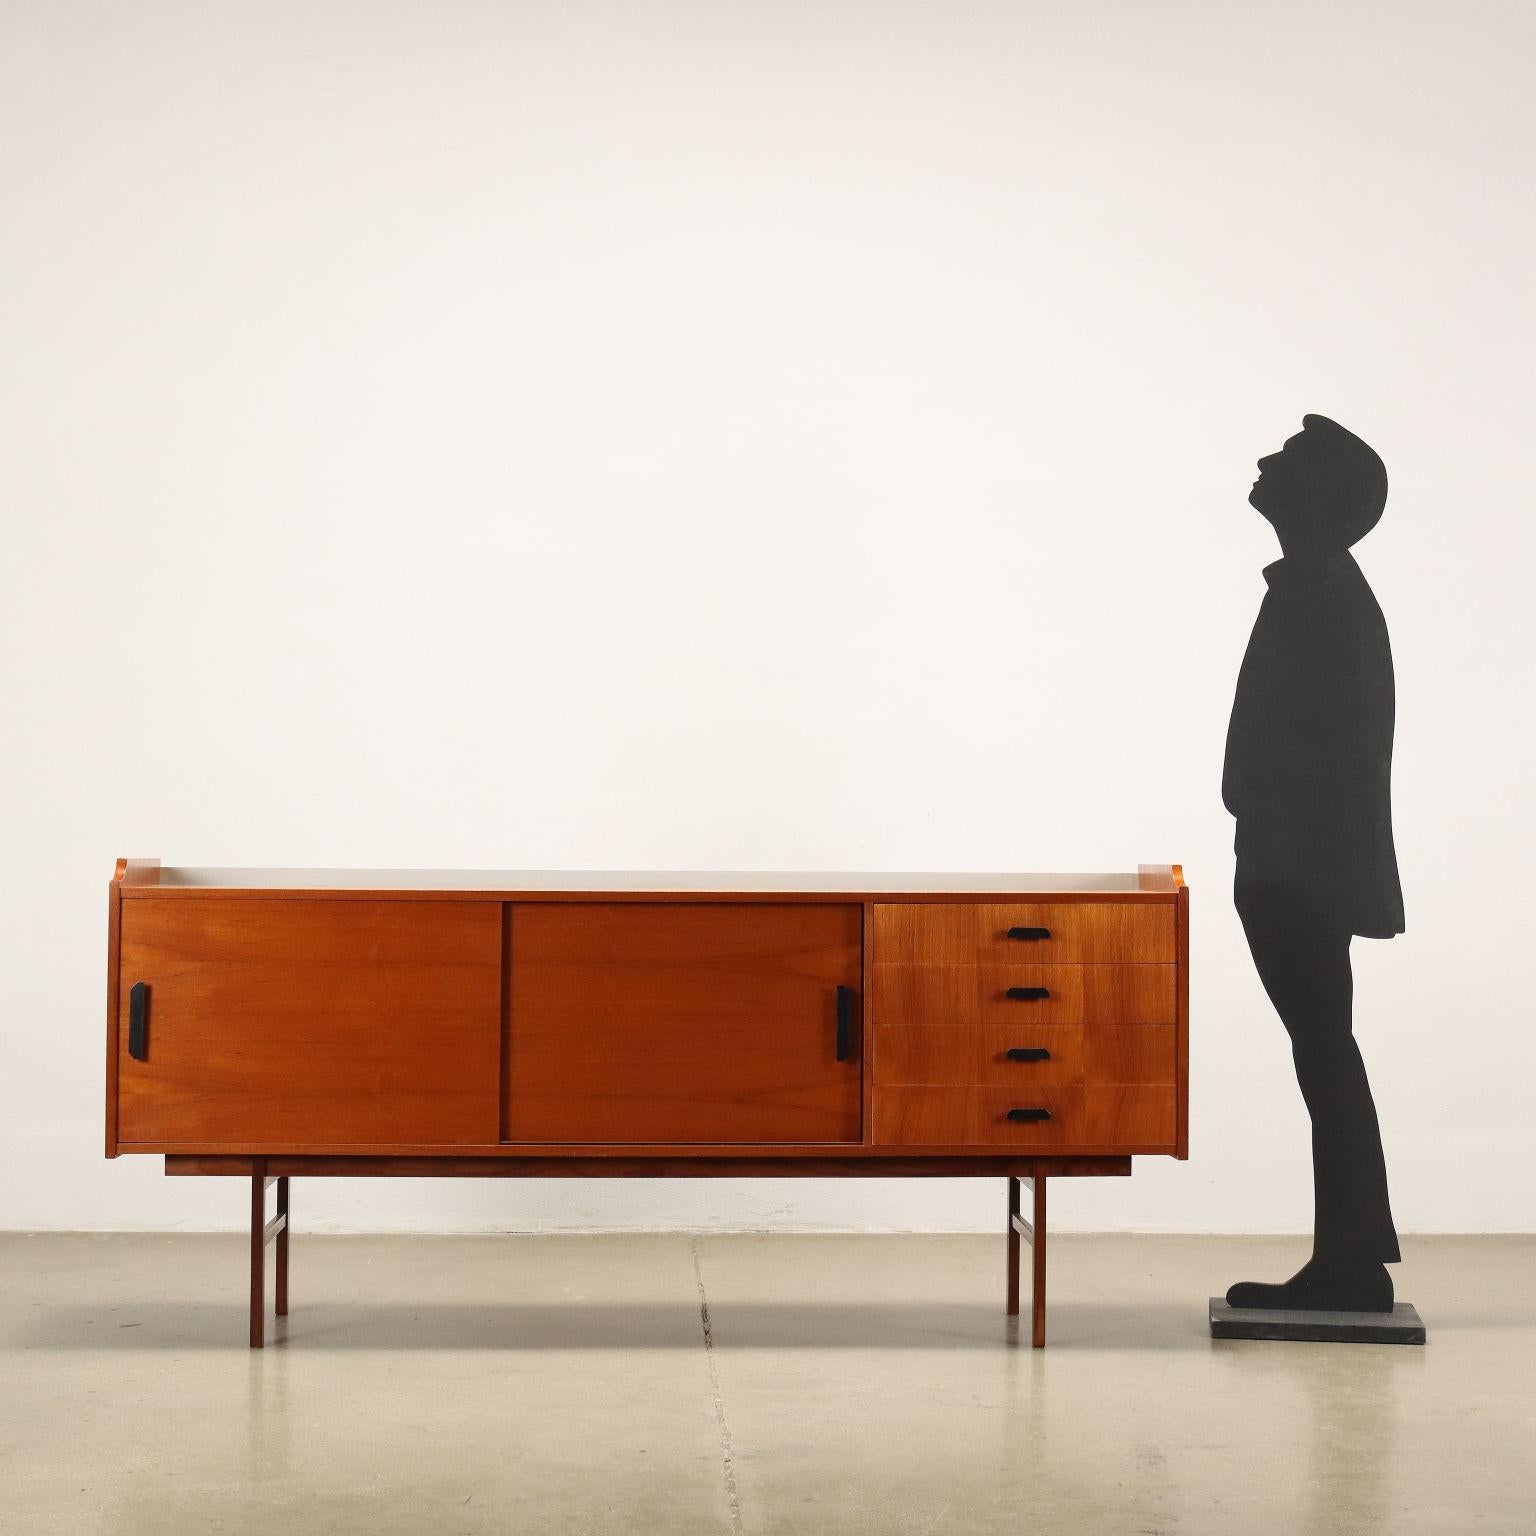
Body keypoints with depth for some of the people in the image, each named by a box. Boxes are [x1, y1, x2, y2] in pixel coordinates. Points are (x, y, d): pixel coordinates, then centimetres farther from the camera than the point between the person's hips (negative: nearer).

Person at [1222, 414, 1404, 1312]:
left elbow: (1318, 738, -20)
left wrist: (1282, 862, -20)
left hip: (1307, 871, -10)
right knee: (1325, 1054, 11)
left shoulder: (1320, 594, -14)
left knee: (1324, 1054, -6)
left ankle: (1351, 1263, -1)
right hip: (1308, 868, 10)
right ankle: (1351, 1260, 16)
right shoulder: (1322, 591, 17)